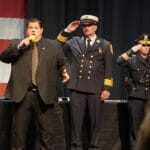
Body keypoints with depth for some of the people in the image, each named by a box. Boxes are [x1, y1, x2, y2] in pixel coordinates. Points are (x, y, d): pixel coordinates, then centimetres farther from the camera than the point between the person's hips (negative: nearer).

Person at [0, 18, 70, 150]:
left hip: (44, 95, 0)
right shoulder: (15, 44, 9)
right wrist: (20, 46, -13)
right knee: (19, 130, 7)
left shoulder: (54, 45, 9)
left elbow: (63, 62, 12)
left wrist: (65, 71, -10)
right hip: (22, 94, 0)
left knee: (47, 131, 5)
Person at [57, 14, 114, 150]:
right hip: (77, 87, 1)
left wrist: (107, 88, -6)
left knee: (95, 120, 4)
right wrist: (67, 31, 4)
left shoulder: (105, 45, 6)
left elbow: (108, 69, 2)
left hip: (96, 88, -1)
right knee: (76, 120, 3)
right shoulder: (75, 41, 12)